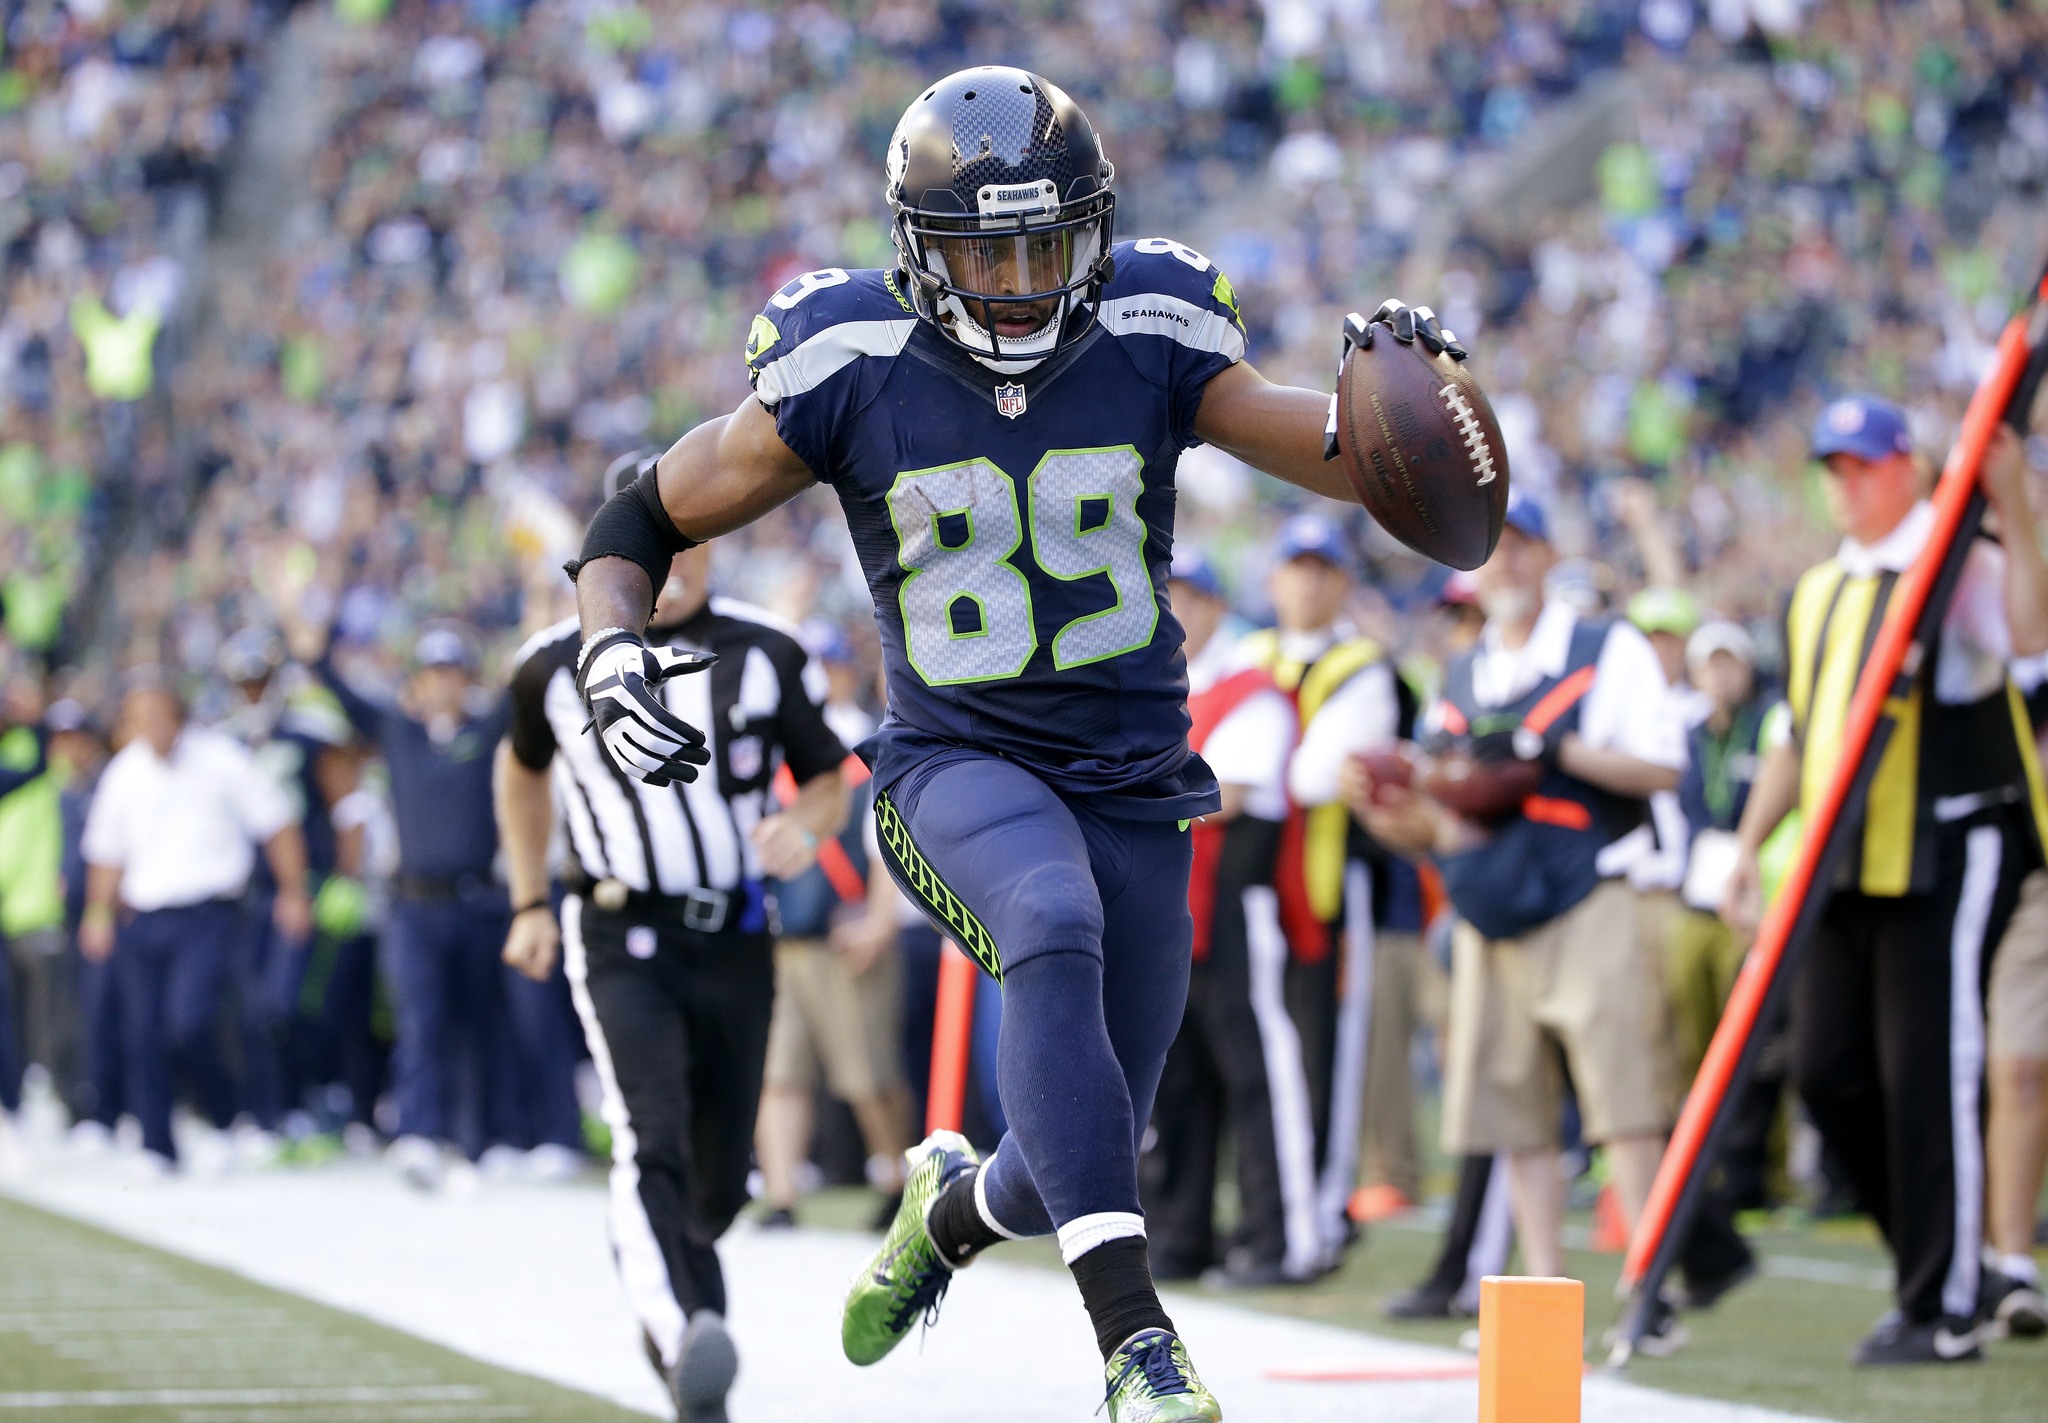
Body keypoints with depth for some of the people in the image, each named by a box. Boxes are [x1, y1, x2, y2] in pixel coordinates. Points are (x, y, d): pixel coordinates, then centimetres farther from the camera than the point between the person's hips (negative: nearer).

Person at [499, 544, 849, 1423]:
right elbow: (523, 767, 20)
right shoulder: (558, 664, 1)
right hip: (621, 943, -3)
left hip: (734, 943, 3)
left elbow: (828, 778, 10)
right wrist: (529, 905, 19)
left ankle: (664, 1294, 41)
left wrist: (806, 826, -14)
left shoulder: (767, 656, 1)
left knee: (718, 1181, 11)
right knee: (653, 1143, -25)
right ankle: (687, 1339, -42)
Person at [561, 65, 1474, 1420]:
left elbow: (1354, 461, -3)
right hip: (959, 763, -3)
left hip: (1132, 782, 3)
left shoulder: (1150, 342, -4)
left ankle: (957, 1206, 47)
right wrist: (612, 650, -19)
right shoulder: (848, 371, -9)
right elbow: (647, 519, 1)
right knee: (1054, 926, -38)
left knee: (1075, 1168, 6)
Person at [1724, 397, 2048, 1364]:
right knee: (1828, 1073, 6)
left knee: (1930, 1077, -8)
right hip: (1848, 869, 8)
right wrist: (1749, 844, 18)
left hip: (1948, 857, -8)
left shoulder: (1960, 567, -6)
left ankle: (1947, 1312, -1)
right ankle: (1934, 1261, 20)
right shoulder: (1815, 595, 18)